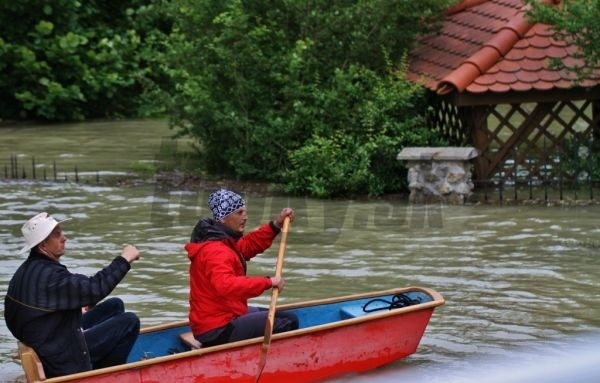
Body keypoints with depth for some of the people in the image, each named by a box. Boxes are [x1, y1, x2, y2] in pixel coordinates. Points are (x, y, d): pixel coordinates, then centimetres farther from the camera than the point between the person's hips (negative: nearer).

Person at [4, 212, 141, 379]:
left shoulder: (29, 269, 5)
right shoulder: (47, 275, -28)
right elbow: (94, 288, -32)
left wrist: (79, 310, 9)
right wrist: (124, 259, -24)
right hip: (62, 356, -10)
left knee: (115, 305, 15)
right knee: (130, 322, -7)